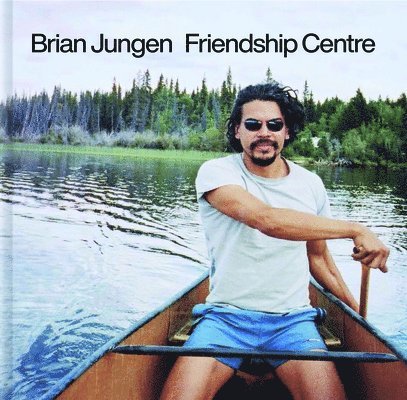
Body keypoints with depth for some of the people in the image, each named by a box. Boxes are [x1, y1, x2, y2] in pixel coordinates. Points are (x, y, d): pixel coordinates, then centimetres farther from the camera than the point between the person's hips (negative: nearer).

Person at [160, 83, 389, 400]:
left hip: (293, 320, 3)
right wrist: (354, 229, -27)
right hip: (225, 317, -2)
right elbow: (265, 220, -26)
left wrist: (358, 311, 21)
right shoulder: (216, 172, -7)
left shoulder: (311, 184, 7)